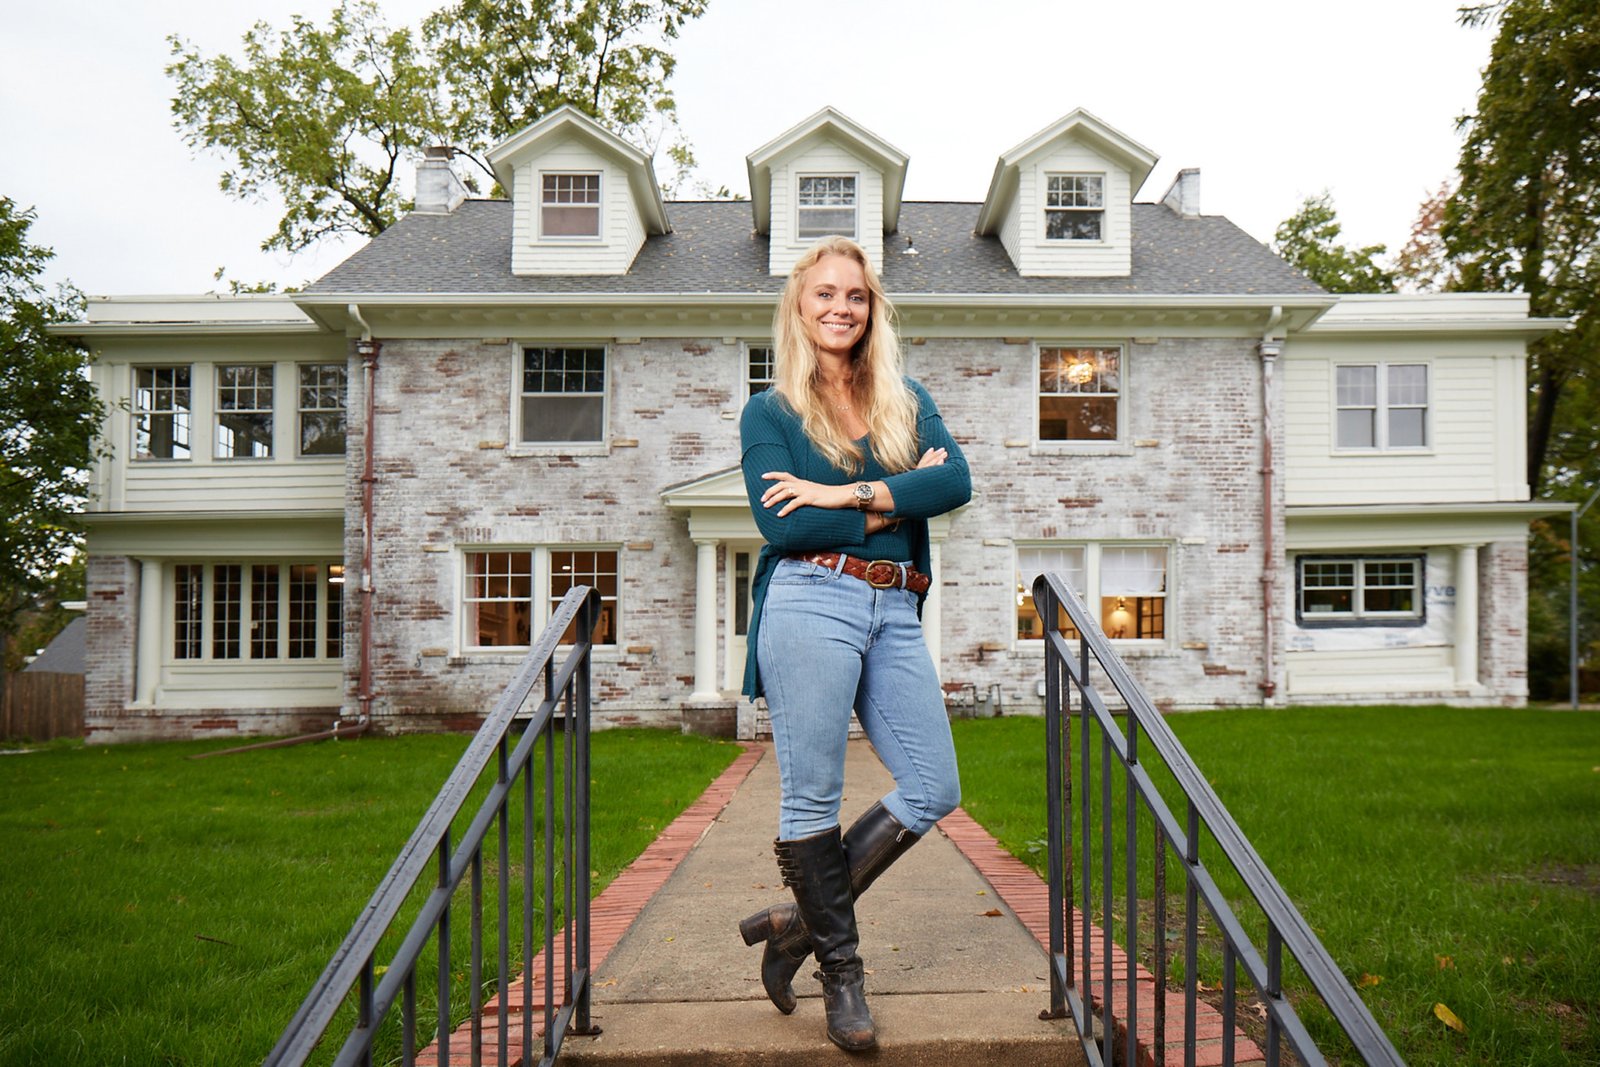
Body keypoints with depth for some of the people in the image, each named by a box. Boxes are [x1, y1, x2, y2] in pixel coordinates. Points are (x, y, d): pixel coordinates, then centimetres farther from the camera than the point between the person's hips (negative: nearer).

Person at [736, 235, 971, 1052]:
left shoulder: (908, 401, 17)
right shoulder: (770, 410, 6)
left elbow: (957, 481, -1)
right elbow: (782, 526, -9)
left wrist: (848, 494, -11)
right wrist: (899, 503, -4)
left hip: (895, 614, 5)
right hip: (811, 604, -5)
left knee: (933, 790, 2)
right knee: (812, 796, -1)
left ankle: (800, 923, 17)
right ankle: (839, 969, 18)